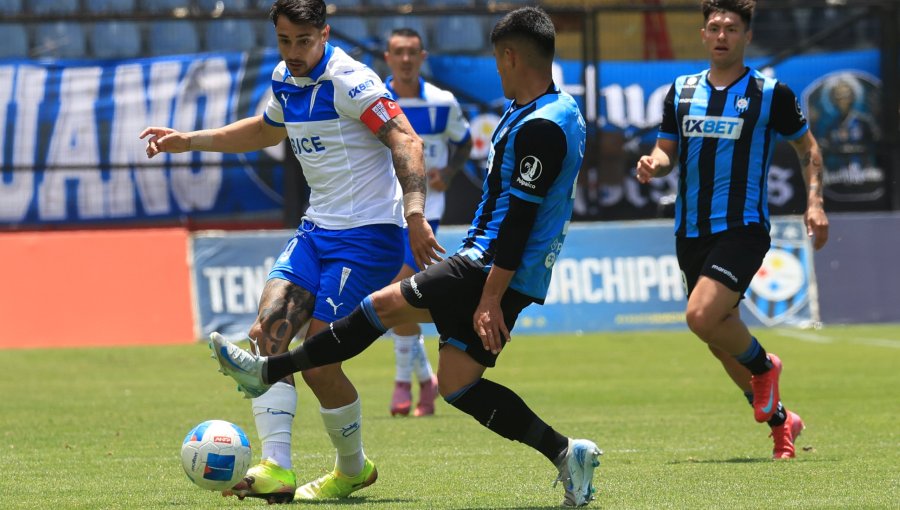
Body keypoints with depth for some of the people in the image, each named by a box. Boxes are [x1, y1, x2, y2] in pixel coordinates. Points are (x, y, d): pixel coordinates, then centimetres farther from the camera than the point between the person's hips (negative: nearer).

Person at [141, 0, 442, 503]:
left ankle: (354, 467, 14)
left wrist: (415, 215, -36)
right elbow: (265, 130, 33)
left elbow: (407, 143, -24)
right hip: (317, 230, 8)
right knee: (269, 332, -12)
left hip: (369, 235, -8)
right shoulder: (285, 82, 10)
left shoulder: (350, 81, -16)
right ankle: (276, 469, -18)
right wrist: (189, 140, 30)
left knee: (319, 362, -11)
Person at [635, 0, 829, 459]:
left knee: (702, 316, -25)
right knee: (721, 340, 10)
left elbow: (807, 147, 8)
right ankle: (779, 421, 28)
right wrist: (653, 163, -10)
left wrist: (814, 201, -5)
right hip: (691, 232, 6)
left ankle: (763, 365, 3)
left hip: (742, 228, -6)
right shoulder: (682, 92, 10)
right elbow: (666, 151, 14)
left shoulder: (770, 93, -1)